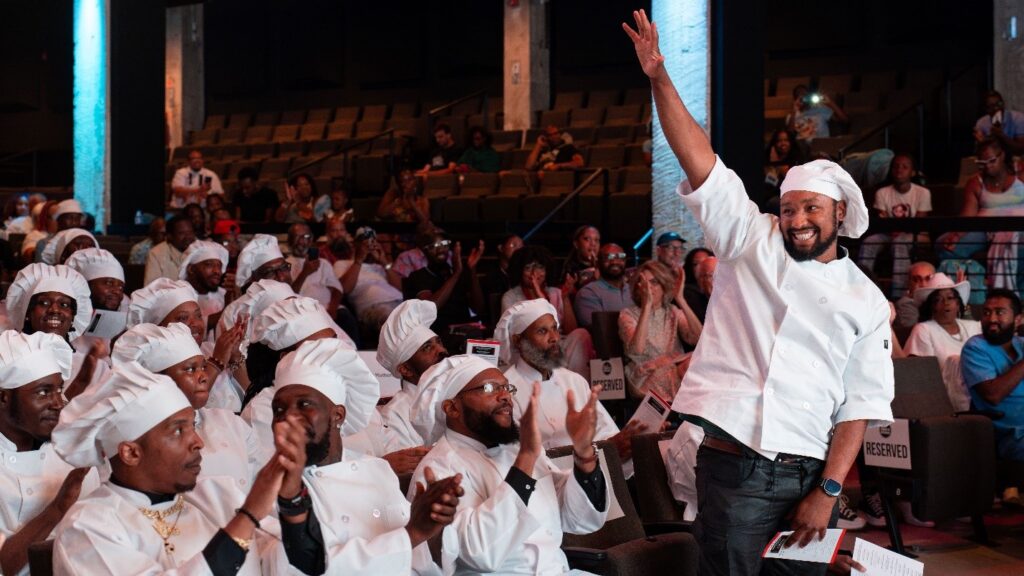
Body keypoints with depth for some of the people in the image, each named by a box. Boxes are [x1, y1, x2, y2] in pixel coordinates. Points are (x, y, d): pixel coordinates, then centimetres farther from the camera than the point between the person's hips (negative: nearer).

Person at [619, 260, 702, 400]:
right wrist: (647, 305, -20)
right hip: (645, 378, -4)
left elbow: (698, 338, -6)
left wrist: (680, 300, -11)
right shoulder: (628, 315, 6)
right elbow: (636, 350, -16)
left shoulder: (674, 313, 16)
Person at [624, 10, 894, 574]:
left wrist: (828, 490, -4)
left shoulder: (866, 301, 10)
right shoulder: (752, 242, 7)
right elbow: (701, 163, -3)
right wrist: (659, 78, -13)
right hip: (734, 466, -2)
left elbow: (861, 404, 6)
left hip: (810, 476, 2)